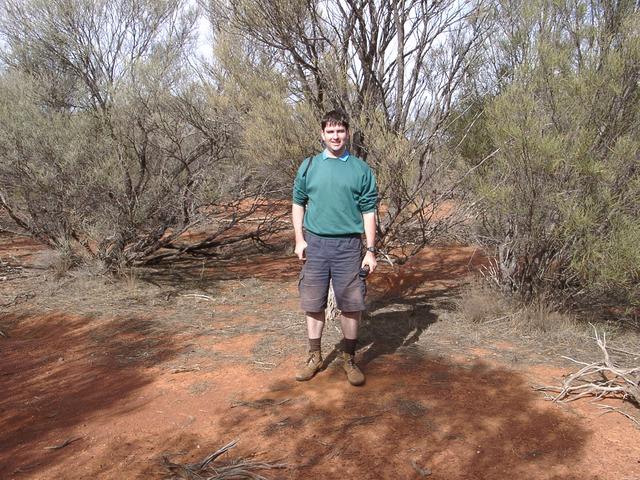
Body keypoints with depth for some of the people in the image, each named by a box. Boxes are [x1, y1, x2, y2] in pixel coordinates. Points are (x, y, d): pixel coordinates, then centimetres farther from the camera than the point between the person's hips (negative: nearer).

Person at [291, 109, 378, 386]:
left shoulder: (361, 169, 2)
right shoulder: (309, 166, 6)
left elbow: (368, 212, 2)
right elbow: (298, 204, 11)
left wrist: (370, 250, -3)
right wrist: (299, 240, 2)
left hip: (348, 246, -1)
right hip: (315, 243, 1)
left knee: (351, 305, 4)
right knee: (313, 303, 9)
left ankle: (349, 359, 21)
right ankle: (315, 357, 25)